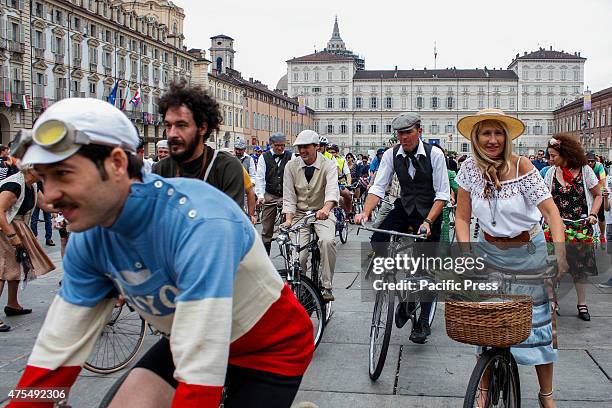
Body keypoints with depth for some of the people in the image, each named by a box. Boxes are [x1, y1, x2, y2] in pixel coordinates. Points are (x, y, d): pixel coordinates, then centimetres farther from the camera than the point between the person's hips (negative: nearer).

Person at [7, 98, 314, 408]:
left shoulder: (199, 223, -35)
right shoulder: (88, 240, -13)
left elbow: (200, 376, -38)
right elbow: (57, 351, -10)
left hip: (271, 348, -5)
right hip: (191, 343, 5)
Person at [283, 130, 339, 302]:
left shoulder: (328, 166, -9)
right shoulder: (291, 166, -1)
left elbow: (332, 189, -28)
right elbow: (289, 196, -1)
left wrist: (326, 209, -48)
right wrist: (288, 219, -17)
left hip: (322, 213, -2)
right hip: (299, 214, 2)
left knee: (327, 241, -32)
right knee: (298, 257, -14)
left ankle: (326, 287, -19)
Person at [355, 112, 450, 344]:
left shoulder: (434, 155, -16)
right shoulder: (391, 155, -7)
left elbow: (442, 194, -17)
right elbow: (378, 187, -11)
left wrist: (427, 222, -30)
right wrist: (366, 212, -29)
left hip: (430, 211, -3)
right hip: (404, 207, 3)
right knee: (377, 239, -21)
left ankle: (423, 322, 10)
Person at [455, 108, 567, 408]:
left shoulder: (521, 167, -16)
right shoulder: (470, 169, -8)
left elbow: (550, 210, -18)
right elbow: (462, 217, -3)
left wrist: (560, 251, -31)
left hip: (528, 251, -2)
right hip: (489, 252, 2)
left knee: (537, 320, 1)